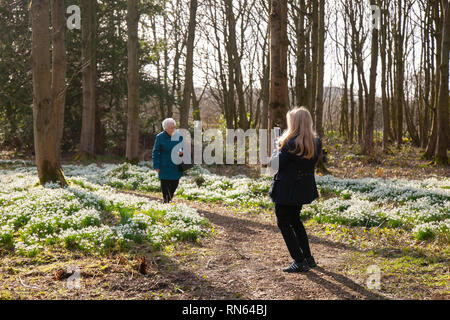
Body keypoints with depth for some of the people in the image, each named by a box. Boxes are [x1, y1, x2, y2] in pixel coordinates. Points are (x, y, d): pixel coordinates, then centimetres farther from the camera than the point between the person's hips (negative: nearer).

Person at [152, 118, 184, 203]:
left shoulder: (179, 136, 2)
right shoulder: (160, 137, -6)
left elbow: (183, 148, 13)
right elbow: (155, 152, -3)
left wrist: (181, 152, -13)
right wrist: (156, 166, -8)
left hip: (176, 166, 3)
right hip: (164, 166, -3)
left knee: (175, 184, 7)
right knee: (165, 184, 1)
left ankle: (169, 199, 31)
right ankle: (165, 200, 19)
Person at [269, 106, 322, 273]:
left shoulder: (291, 143, -24)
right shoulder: (315, 142, 0)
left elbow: (275, 163, -18)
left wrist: (278, 148, 1)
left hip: (287, 189, -8)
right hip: (304, 188, 8)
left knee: (284, 223, 7)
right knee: (295, 220, 25)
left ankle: (300, 262, 7)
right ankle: (308, 258, 29)